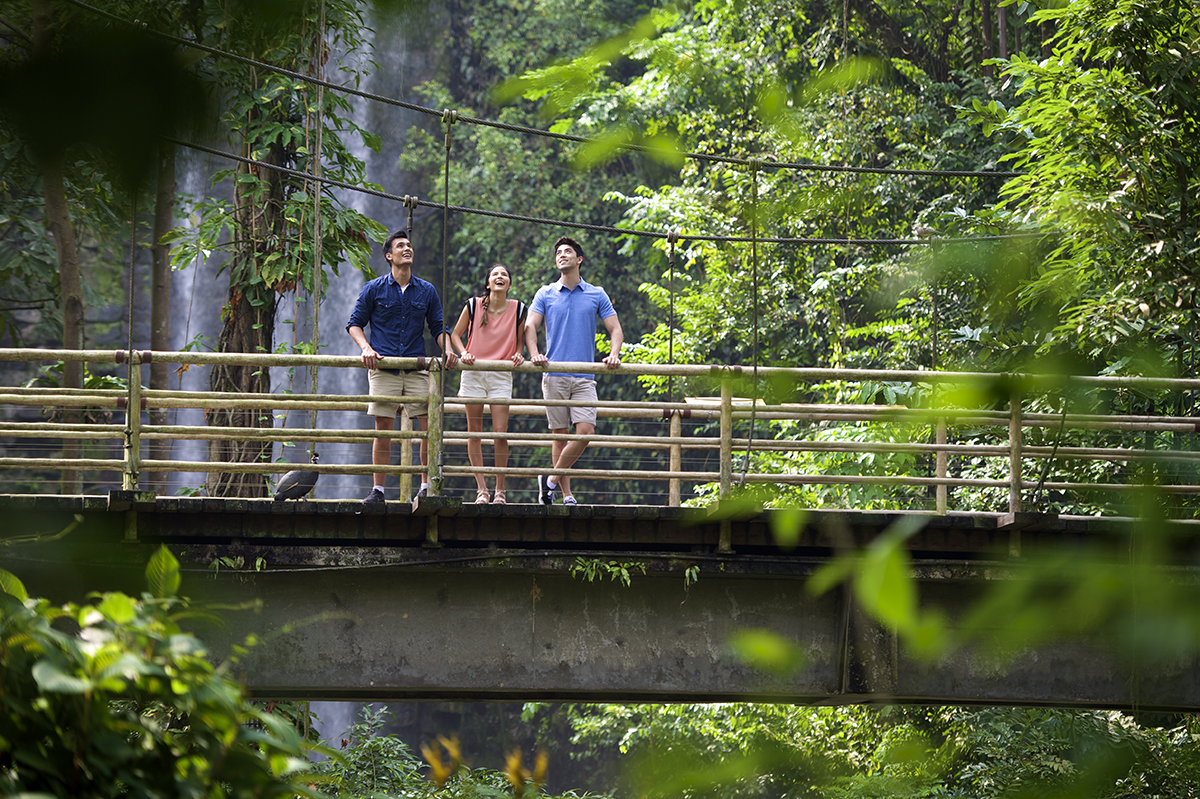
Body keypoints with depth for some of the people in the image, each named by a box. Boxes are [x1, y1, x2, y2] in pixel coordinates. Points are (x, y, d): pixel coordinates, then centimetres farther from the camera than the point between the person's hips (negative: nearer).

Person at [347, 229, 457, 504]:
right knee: (383, 427, -3)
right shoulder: (374, 289, 4)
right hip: (383, 369, -2)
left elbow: (438, 327, 15)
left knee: (431, 424, -7)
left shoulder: (426, 291, 11)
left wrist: (447, 349, -4)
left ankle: (427, 486, 3)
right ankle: (378, 489, 5)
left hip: (416, 367, 2)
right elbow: (354, 323, 9)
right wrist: (366, 348, -9)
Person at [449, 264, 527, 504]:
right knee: (474, 432, 0)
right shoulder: (473, 306, 0)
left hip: (501, 376, 0)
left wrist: (518, 355, -4)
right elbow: (456, 334, 10)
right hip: (474, 373, 0)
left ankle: (500, 489, 2)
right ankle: (481, 489, 6)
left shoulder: (517, 309, 3)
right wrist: (463, 353, -8)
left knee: (500, 432, -8)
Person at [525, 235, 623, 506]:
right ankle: (566, 494, 5)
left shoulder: (596, 295, 10)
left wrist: (614, 354, -12)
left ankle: (552, 478, 1)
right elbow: (530, 326, 2)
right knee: (560, 435, -1)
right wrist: (534, 354, -17)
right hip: (554, 376, 0)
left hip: (584, 378, 0)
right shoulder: (545, 294, 9)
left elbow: (615, 329, 8)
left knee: (585, 431, -14)